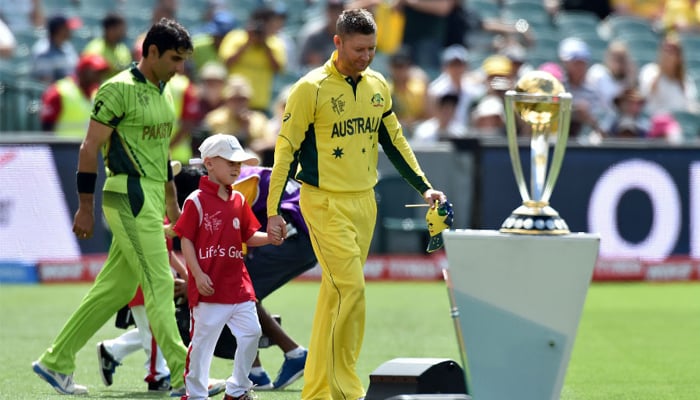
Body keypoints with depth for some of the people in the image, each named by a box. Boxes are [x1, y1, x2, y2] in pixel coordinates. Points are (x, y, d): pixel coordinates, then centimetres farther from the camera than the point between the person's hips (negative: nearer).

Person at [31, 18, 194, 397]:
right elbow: (90, 148, -12)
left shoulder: (162, 92, 15)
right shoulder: (119, 90, -12)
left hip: (152, 198, 9)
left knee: (115, 288, 10)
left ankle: (55, 362, 17)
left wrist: (172, 202, 24)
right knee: (159, 284, -9)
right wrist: (85, 207, -14)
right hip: (129, 197, -9)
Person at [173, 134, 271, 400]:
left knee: (251, 333, 6)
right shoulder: (196, 201, -8)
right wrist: (198, 275, -16)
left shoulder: (238, 200, 12)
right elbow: (186, 240, -9)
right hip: (209, 286, -6)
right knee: (203, 339, -1)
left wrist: (270, 237, -5)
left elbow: (249, 237, 15)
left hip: (238, 283, 6)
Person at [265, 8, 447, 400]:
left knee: (337, 295, 9)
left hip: (365, 201, 6)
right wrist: (274, 211, -10)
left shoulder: (378, 86, 8)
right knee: (350, 288, -13)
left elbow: (394, 141, 18)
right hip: (325, 202, -6)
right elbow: (286, 148, -8)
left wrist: (425, 187, 12)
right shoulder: (311, 88, -10)